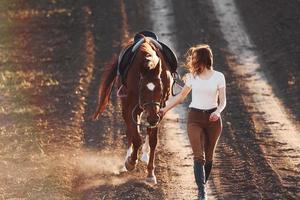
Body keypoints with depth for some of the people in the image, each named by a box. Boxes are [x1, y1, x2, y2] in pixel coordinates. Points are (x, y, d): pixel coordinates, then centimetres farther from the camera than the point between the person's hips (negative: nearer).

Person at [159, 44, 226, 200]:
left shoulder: (218, 77, -4)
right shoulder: (192, 77, 4)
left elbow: (222, 101, -3)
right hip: (195, 118, 1)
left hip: (213, 118, 0)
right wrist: (165, 109, 17)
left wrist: (218, 111, -23)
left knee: (208, 157, 9)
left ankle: (203, 185, 26)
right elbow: (181, 96, 18)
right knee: (198, 156, -11)